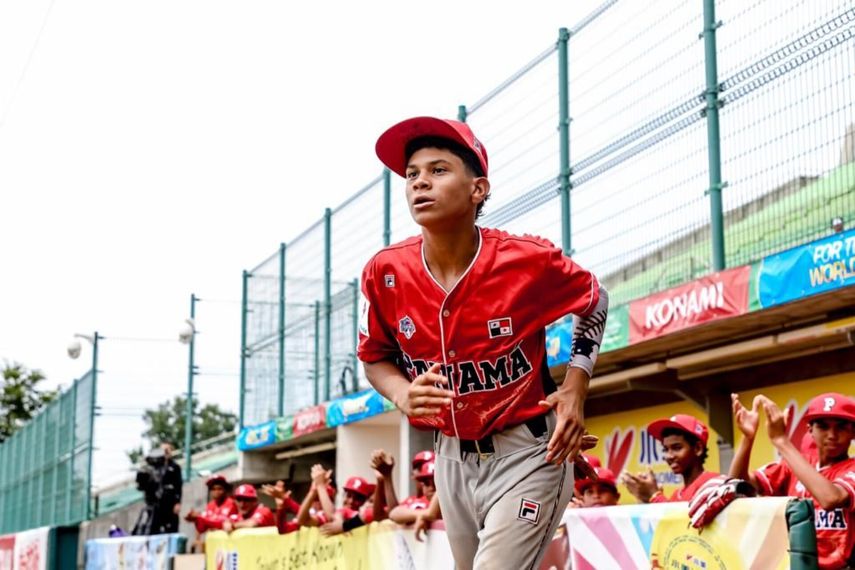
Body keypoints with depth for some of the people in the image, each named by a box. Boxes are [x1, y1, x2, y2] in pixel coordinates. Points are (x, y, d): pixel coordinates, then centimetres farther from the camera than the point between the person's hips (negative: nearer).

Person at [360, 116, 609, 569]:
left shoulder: (530, 260, -16)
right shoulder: (384, 272, -10)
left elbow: (594, 301, 4)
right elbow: (375, 357, 6)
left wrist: (575, 389, -6)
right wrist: (403, 396, -16)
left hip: (527, 451, -4)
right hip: (452, 456, 4)